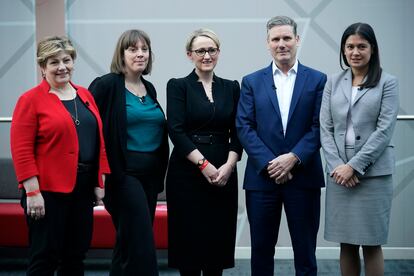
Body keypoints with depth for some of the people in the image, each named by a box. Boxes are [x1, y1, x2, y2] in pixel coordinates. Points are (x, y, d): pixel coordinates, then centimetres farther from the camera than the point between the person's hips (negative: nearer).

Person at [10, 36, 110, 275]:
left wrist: (100, 182, 11)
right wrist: (32, 192, -15)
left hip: (83, 190, 6)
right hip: (48, 191, -6)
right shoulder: (31, 100, -6)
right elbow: (21, 150, -10)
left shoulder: (85, 96, 11)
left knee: (76, 255, 13)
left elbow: (99, 141, 14)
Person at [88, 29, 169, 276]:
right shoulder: (106, 85, -7)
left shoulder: (150, 89, 13)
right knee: (142, 246, -10)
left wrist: (160, 170, 15)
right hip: (124, 173, -7)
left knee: (128, 244, 14)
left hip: (151, 173, 7)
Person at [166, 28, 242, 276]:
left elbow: (237, 132, 6)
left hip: (223, 173, 3)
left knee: (219, 238, 4)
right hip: (187, 172, -3)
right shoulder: (178, 86, 1)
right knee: (189, 237, 1)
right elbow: (176, 130, -8)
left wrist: (228, 165, -9)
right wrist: (204, 164, -15)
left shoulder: (231, 87, 11)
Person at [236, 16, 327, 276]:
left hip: (303, 176, -1)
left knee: (305, 252, 7)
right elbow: (244, 127, -1)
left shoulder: (317, 80, 4)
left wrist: (294, 158, -15)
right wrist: (269, 163, -12)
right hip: (262, 176, 1)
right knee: (261, 250, 9)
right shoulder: (251, 82, 7)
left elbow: (320, 126, -3)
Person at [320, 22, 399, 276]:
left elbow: (384, 130, -8)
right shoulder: (334, 82, 10)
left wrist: (354, 166, -14)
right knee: (346, 243, 9)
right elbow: (325, 128, 5)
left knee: (371, 243, 2)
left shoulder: (387, 82, 0)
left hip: (374, 173, -3)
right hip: (339, 172, 3)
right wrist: (337, 165, -9)